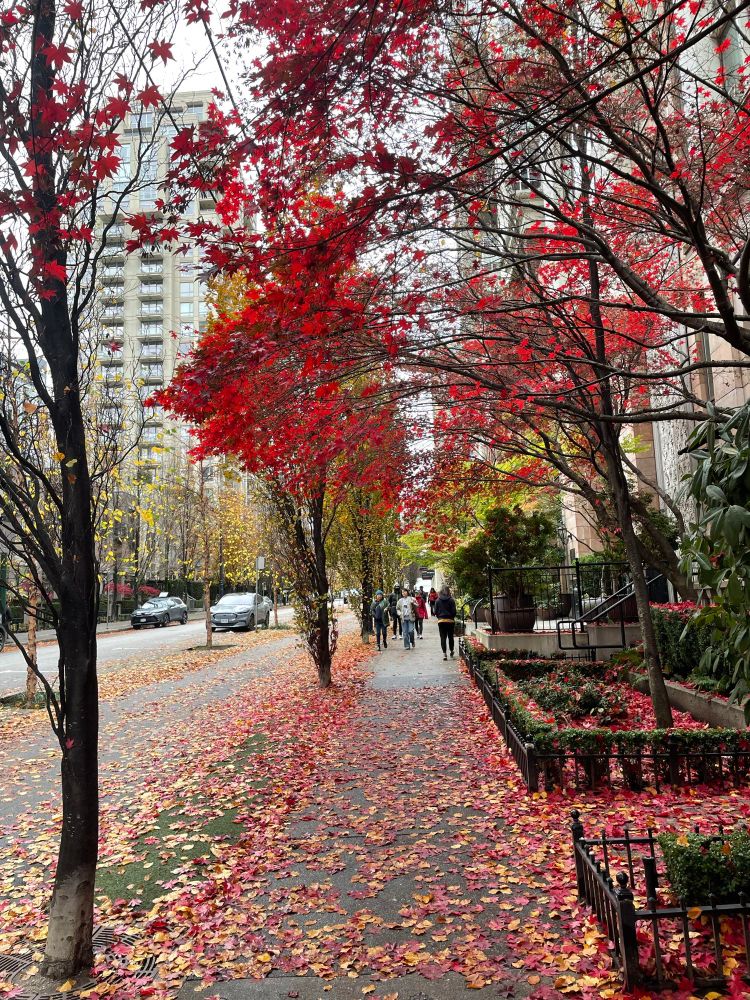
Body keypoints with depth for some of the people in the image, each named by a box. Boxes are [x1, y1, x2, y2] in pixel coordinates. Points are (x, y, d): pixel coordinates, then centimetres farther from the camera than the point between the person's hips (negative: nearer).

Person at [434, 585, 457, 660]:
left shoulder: (438, 601, -4)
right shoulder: (451, 600, -7)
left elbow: (435, 612, -1)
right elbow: (454, 611, -6)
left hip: (441, 621, 0)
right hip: (450, 620, 0)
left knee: (443, 637, 2)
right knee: (450, 637, 14)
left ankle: (444, 653, -6)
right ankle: (451, 652, 23)